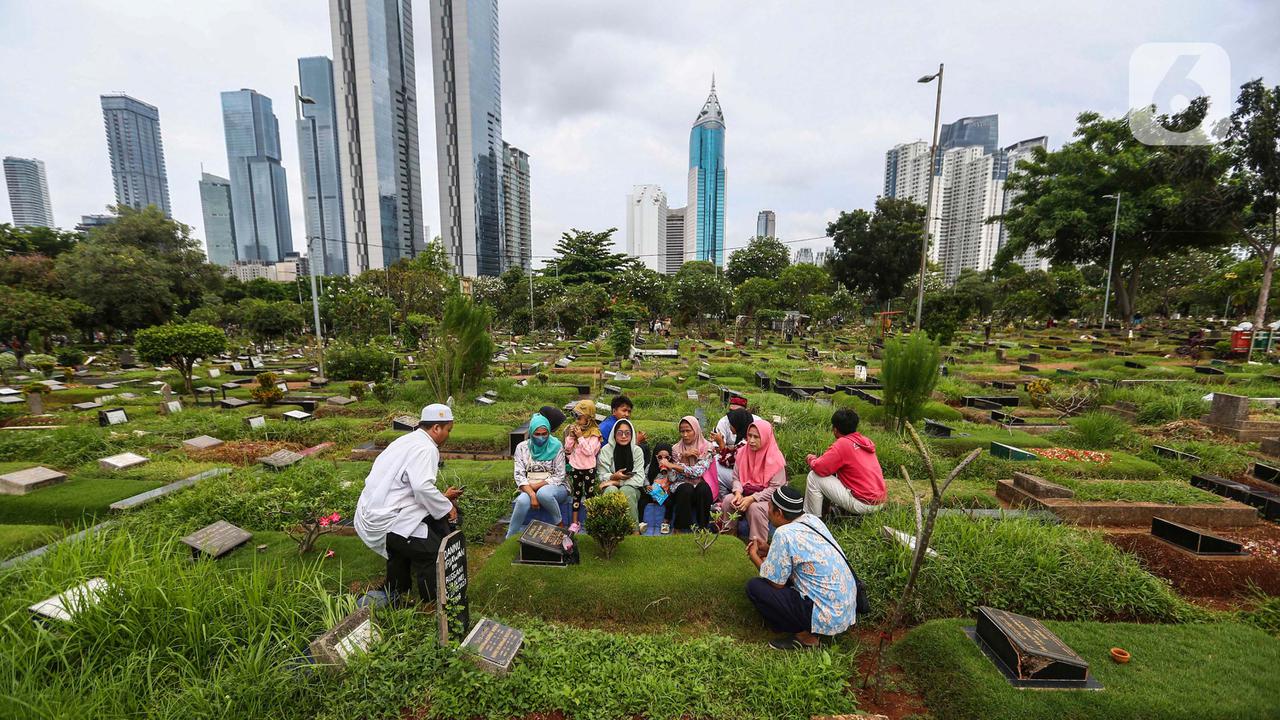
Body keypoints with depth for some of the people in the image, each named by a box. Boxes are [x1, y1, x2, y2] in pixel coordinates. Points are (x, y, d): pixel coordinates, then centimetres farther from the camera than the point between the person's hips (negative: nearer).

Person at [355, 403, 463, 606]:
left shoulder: (408, 440, 15)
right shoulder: (425, 448, -15)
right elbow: (423, 486, -28)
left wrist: (441, 498, 18)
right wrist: (447, 507, -13)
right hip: (386, 521, -10)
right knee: (435, 553, -8)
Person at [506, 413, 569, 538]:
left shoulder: (556, 447, -5)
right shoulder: (522, 447, 2)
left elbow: (559, 477, -6)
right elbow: (519, 476, -4)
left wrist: (535, 486, -15)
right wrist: (532, 494, -21)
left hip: (555, 488, -2)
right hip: (529, 489, 2)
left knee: (543, 493, -36)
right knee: (523, 501, -33)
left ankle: (559, 525, -13)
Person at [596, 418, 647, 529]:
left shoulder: (637, 450, -1)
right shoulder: (606, 450, -2)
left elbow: (639, 479, -8)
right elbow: (601, 476, -1)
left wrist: (618, 482, -17)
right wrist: (614, 477, -22)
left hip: (632, 488, 0)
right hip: (610, 487, 0)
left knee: (626, 491, -34)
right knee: (611, 490, -35)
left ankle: (634, 529, -24)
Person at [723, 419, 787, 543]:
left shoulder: (775, 459, -15)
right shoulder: (743, 452, 0)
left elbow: (775, 488, -17)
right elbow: (736, 477, 5)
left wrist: (753, 498, -24)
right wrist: (738, 493, -16)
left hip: (768, 498, -5)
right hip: (746, 494, 5)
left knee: (755, 507, -34)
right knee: (728, 500, -21)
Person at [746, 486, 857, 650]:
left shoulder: (784, 534, -20)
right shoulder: (813, 520, 3)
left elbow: (776, 582, -10)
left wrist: (754, 556, 4)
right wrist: (769, 550, 13)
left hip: (828, 617, -8)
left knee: (754, 587, -6)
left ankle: (806, 637, 0)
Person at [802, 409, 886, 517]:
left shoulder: (843, 444, -15)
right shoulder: (865, 441, 8)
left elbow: (819, 468, -17)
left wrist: (811, 459, 4)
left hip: (863, 504, -8)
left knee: (814, 477, -4)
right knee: (838, 473, 28)